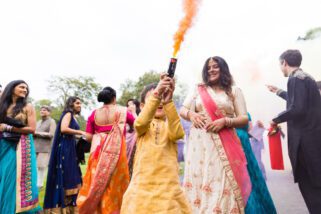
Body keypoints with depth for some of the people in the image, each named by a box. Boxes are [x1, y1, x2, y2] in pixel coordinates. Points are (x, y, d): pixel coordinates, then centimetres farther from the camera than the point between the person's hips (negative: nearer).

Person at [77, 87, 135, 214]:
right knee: (114, 183, 8)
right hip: (115, 151, -3)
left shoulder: (94, 113, 4)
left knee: (97, 182, 15)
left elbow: (88, 137, 1)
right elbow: (135, 123, 14)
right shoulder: (122, 111, -1)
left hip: (98, 152, 3)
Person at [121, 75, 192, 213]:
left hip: (168, 182, 1)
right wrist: (156, 95, -32)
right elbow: (140, 122, -20)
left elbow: (176, 133, -17)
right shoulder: (143, 125, 6)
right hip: (143, 183, 0)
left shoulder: (170, 124, 7)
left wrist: (168, 102, -28)